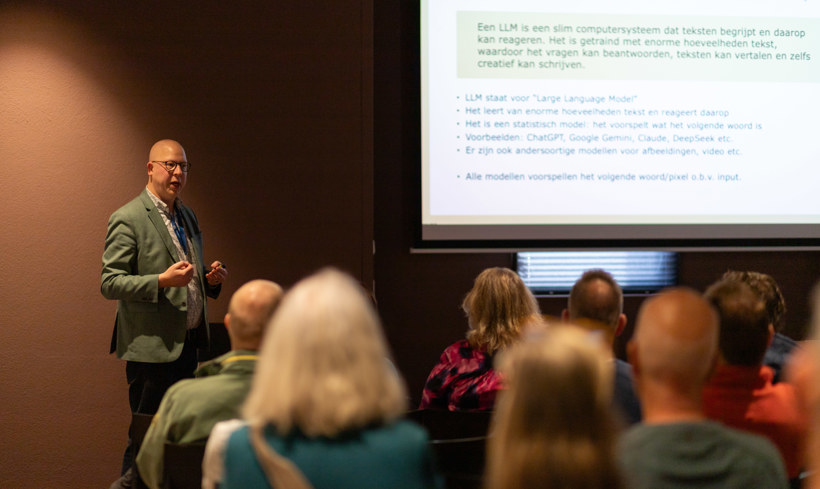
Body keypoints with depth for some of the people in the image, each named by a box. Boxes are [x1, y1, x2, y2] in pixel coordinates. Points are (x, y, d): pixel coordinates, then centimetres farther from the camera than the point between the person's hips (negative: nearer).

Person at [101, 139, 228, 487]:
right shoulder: (128, 219, -9)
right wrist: (162, 280, -25)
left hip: (188, 340, 8)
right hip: (152, 345, -8)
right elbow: (110, 283, -13)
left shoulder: (187, 216, 16)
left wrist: (210, 279, 5)